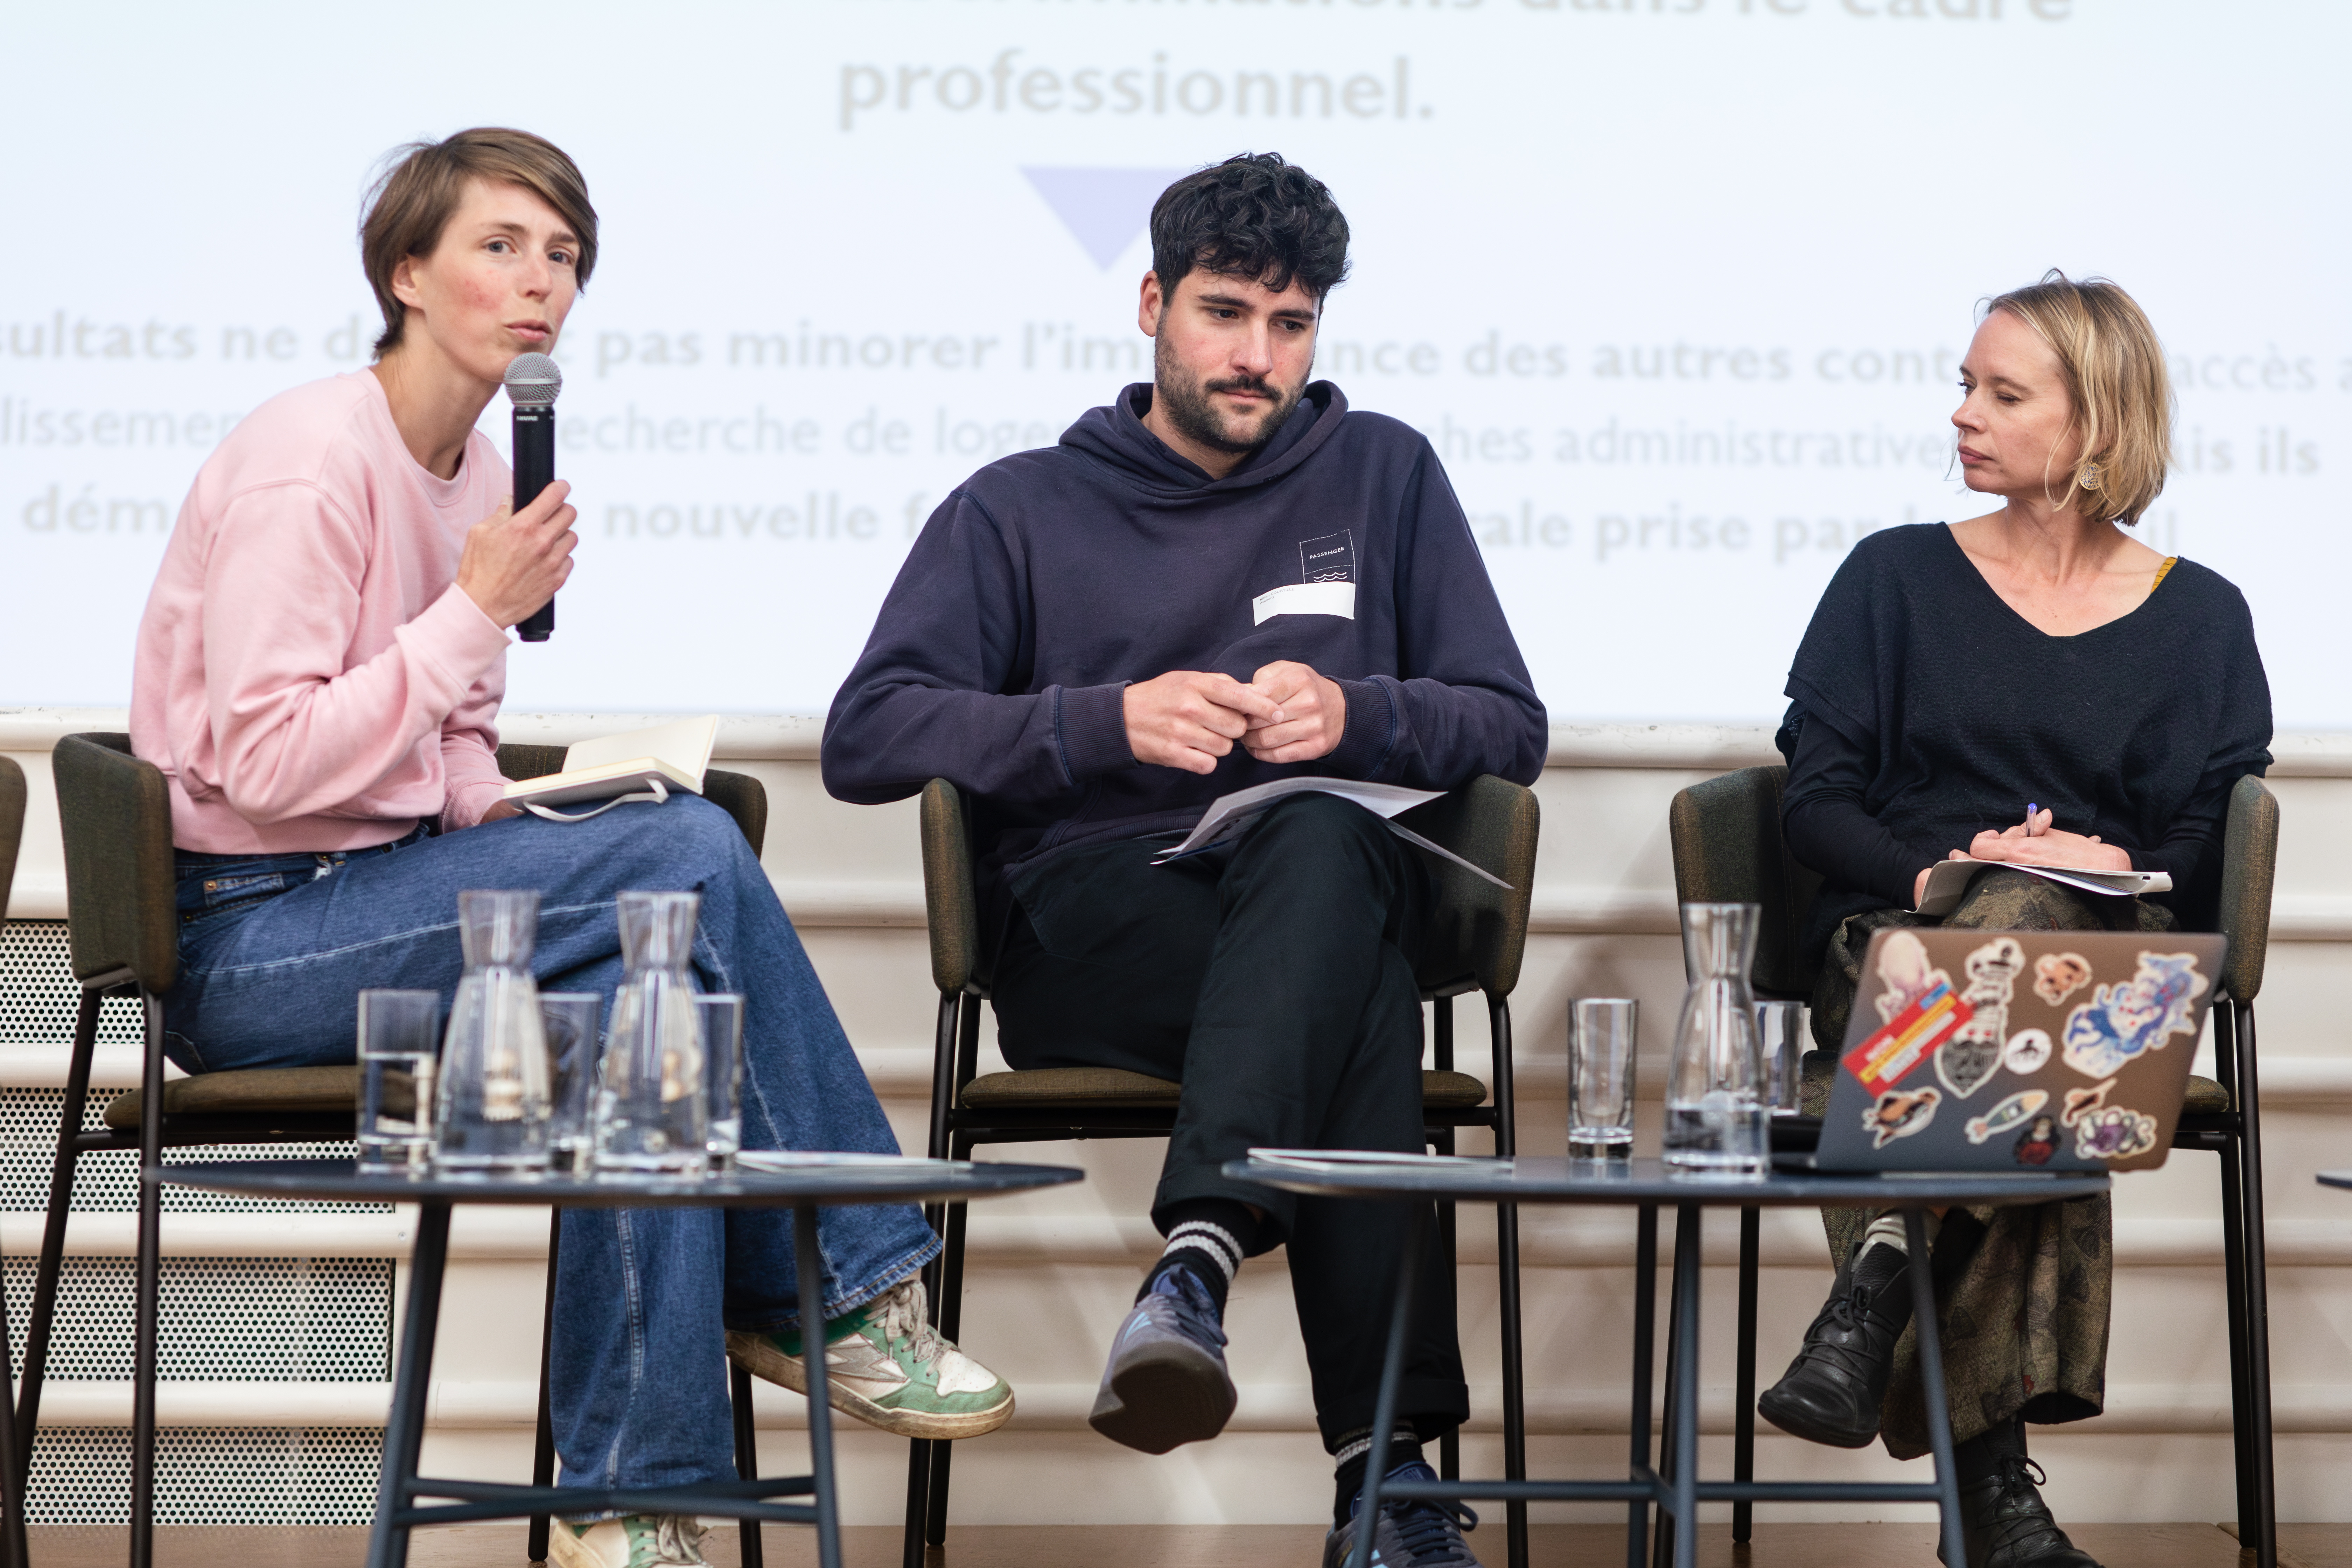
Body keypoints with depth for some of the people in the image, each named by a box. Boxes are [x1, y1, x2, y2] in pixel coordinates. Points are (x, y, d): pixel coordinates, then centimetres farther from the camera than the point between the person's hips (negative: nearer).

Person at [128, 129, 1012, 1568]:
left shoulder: (474, 472, 13)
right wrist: (481, 612, -20)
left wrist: (509, 831, -1)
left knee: (641, 996, -22)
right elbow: (264, 764, -22)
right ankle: (851, 1294, -14)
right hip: (242, 941, -8)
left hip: (384, 893, 8)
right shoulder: (313, 458, -14)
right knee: (686, 849, -23)